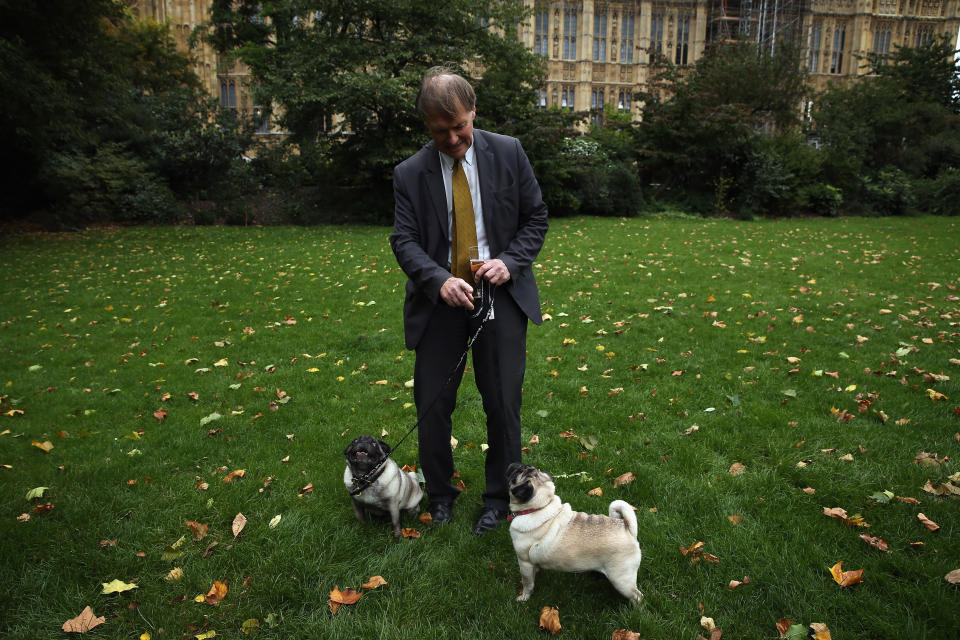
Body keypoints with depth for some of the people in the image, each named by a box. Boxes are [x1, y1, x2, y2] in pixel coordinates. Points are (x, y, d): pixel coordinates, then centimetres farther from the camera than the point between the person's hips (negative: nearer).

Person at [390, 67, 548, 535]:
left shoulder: (508, 153, 0)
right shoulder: (410, 173, 0)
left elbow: (536, 218, 5)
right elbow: (404, 239, -4)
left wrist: (510, 261, -13)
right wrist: (439, 280, -22)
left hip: (501, 295, 0)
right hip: (441, 299, 1)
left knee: (503, 405, 4)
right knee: (433, 405, 6)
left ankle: (498, 498, 26)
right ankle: (440, 494, 30)